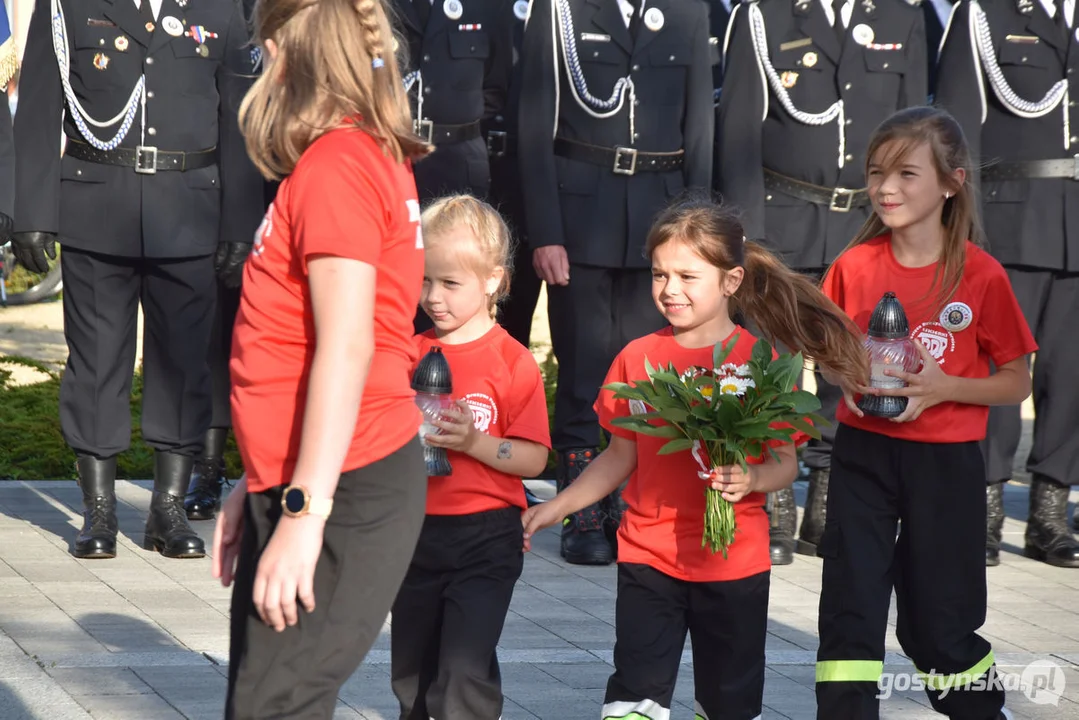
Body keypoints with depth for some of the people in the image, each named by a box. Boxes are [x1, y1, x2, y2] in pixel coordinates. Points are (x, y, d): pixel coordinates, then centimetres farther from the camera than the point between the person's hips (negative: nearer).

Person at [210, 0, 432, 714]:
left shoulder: (336, 164, -13)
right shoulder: (377, 157, 16)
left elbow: (346, 347, -21)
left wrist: (304, 512, -22)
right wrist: (259, 483, 22)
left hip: (343, 492, -10)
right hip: (294, 484, 10)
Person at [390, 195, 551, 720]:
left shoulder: (512, 362, -9)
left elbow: (533, 459, -12)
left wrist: (474, 442, -25)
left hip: (484, 539, -5)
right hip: (414, 533, 6)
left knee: (464, 668, -12)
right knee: (411, 670, 17)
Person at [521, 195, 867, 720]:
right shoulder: (638, 358, 1)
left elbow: (786, 461, -3)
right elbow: (622, 455, 10)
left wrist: (751, 479, -24)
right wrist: (556, 507, 5)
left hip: (733, 561, -1)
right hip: (647, 555, 1)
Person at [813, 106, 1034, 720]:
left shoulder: (981, 275, -10)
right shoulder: (854, 266, -2)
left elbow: (1015, 383, -3)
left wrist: (943, 386, -19)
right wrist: (845, 376, -8)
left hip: (944, 462, -2)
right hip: (862, 455, 2)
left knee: (940, 623, 9)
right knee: (851, 606, -1)